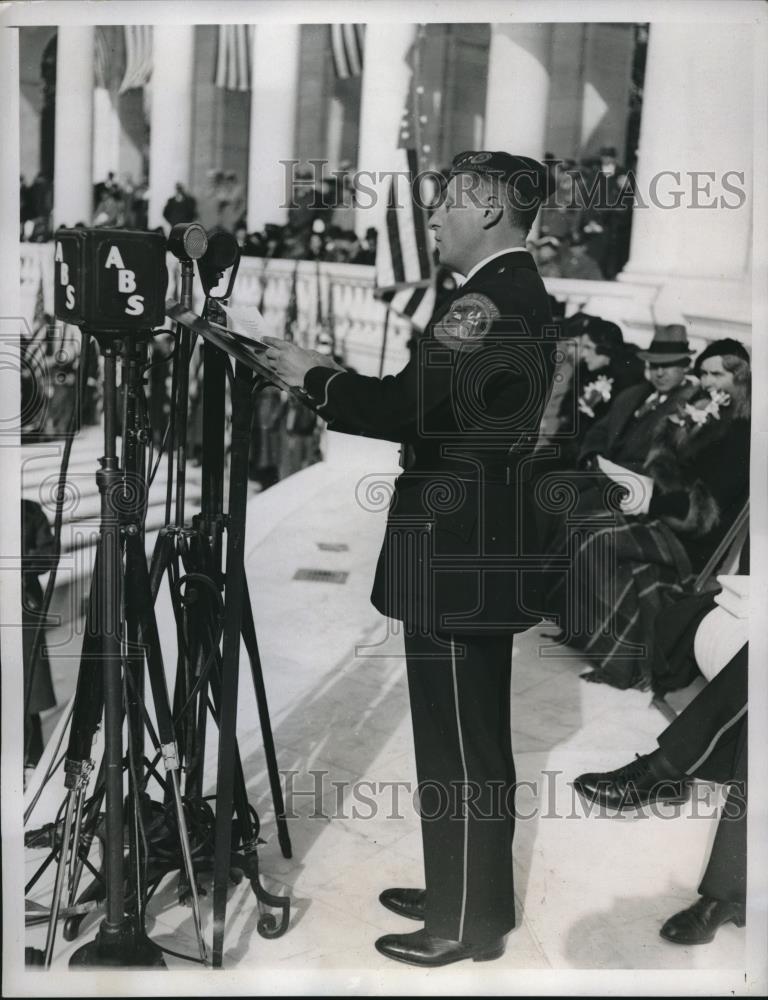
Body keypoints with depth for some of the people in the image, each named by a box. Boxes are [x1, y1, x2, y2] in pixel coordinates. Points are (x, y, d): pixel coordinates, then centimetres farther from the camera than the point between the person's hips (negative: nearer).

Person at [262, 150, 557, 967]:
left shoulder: (486, 300, -18)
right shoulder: (519, 292, 14)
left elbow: (407, 408, -24)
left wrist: (314, 376, -9)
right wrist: (333, 381, 11)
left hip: (455, 550, -10)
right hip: (482, 545, 10)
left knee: (457, 746, 2)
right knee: (470, 739, 19)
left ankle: (468, 924, 16)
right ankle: (464, 891, 35)